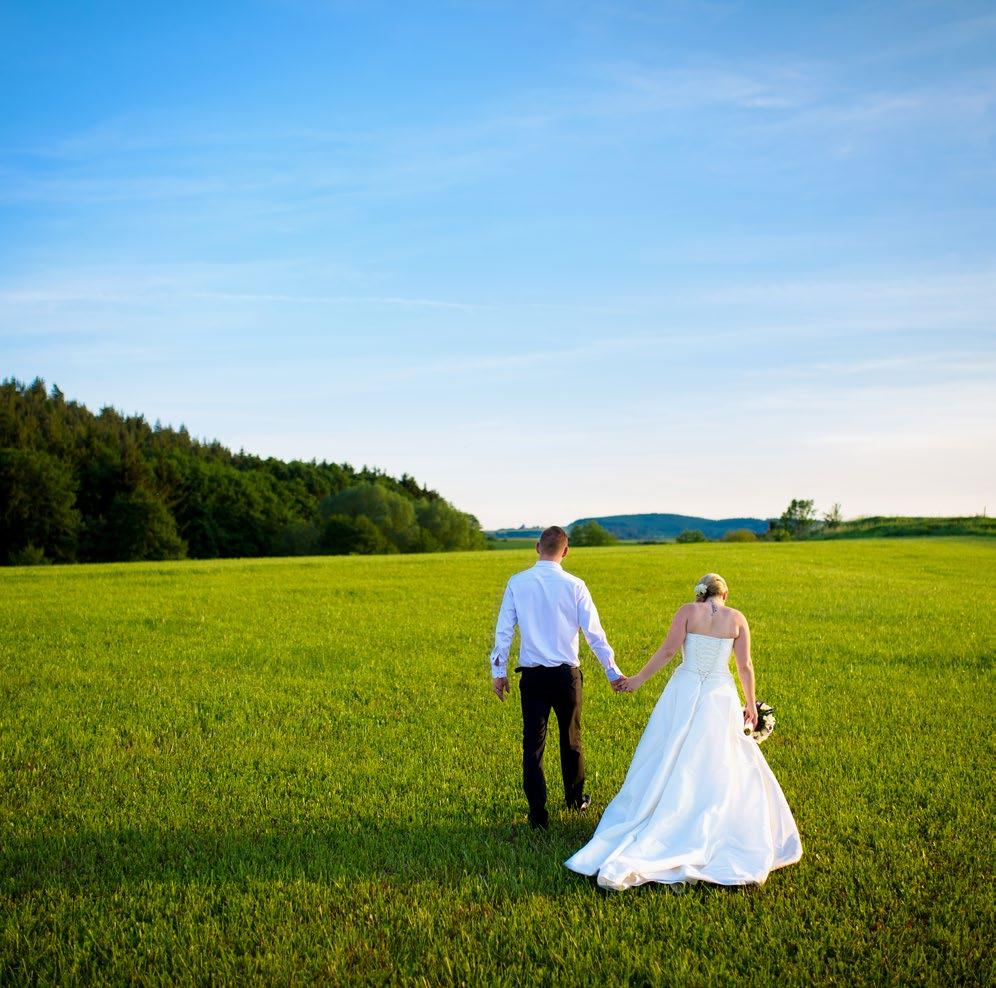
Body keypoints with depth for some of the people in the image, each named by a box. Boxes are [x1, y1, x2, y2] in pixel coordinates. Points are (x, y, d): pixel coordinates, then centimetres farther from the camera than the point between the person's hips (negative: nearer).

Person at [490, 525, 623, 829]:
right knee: (571, 739, 18)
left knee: (533, 744, 6)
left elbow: (504, 630, -3)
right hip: (567, 674, 0)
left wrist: (498, 671, 6)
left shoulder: (517, 583, -5)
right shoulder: (574, 586, -8)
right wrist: (613, 671, 3)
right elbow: (594, 632, -6)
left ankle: (538, 813, 6)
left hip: (532, 676, 0)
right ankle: (575, 799, 35)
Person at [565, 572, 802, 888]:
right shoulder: (737, 618, 2)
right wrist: (751, 704, 13)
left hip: (683, 692, 0)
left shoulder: (687, 611, -1)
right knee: (721, 767, 14)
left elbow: (668, 651, -9)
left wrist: (637, 680, -2)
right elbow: (745, 666, 2)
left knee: (670, 764, 8)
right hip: (720, 697, 0)